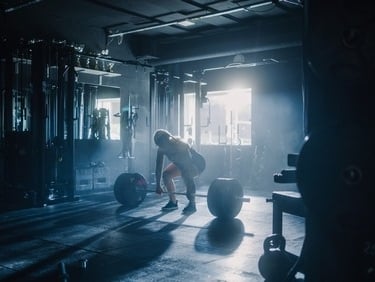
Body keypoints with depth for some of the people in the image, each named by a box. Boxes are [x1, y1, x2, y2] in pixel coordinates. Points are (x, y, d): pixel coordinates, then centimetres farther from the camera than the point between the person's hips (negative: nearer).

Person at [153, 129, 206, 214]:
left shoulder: (181, 146, -38)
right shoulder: (161, 148, -18)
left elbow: (188, 168, -41)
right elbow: (158, 167, -11)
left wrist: (190, 190, -44)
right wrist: (158, 186, -11)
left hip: (197, 163, -7)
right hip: (182, 163, 7)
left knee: (186, 175, -35)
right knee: (166, 174, -8)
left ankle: (192, 205, -21)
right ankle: (173, 202, 4)